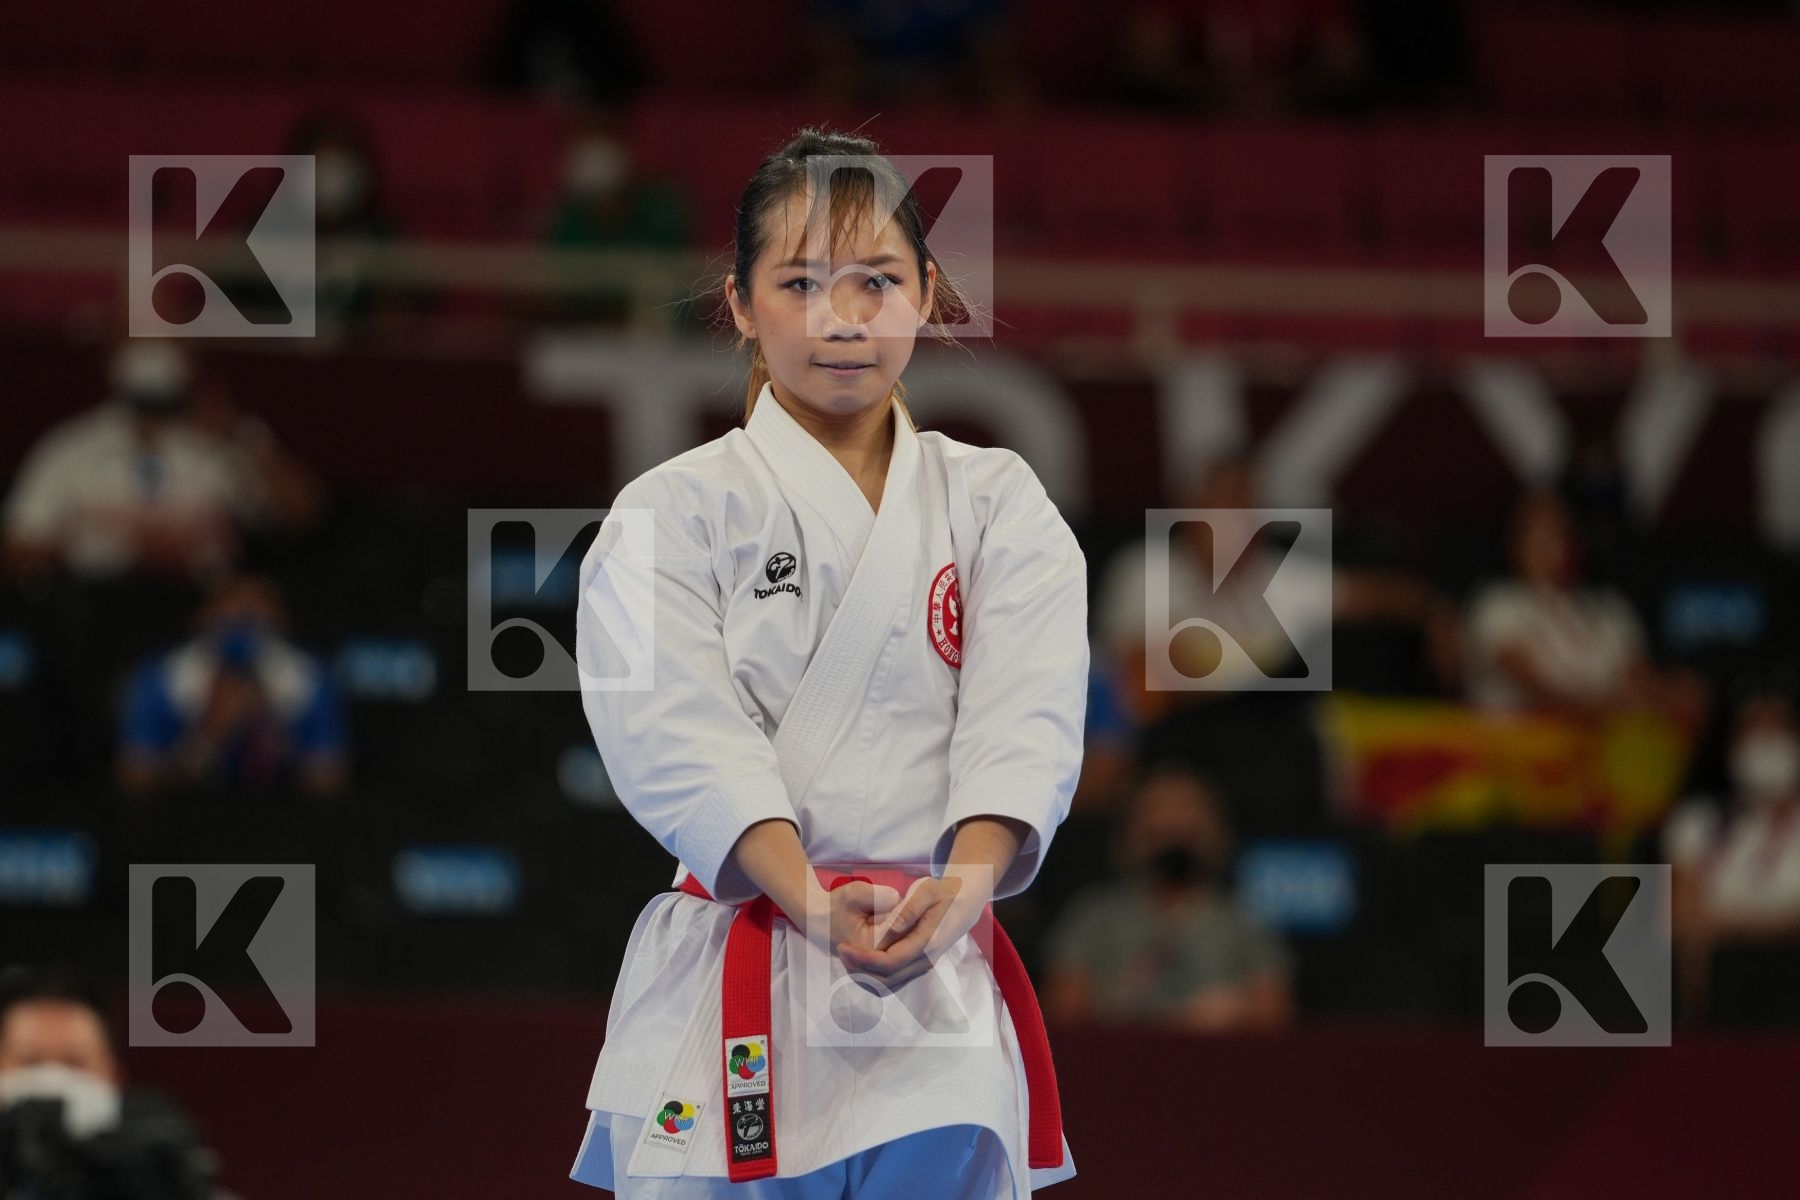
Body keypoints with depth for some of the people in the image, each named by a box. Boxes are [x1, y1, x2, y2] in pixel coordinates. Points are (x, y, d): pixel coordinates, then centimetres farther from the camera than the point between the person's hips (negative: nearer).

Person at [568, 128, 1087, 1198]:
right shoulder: (673, 512, 4)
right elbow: (683, 742, -10)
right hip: (726, 1003, -1)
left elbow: (1026, 720, -5)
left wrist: (960, 888, -24)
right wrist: (813, 903, -26)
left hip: (940, 990, 1)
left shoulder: (999, 506, 10)